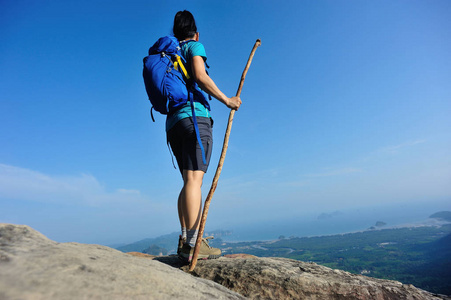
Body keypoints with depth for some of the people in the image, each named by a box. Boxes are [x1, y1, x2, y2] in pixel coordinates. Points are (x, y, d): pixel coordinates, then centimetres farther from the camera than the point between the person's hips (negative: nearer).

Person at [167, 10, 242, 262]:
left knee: (189, 182, 5)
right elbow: (200, 76, -10)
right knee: (195, 178, -15)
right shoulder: (195, 46, 10)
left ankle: (185, 241, 2)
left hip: (173, 123, 7)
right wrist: (227, 100, -6)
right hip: (194, 116, -7)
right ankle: (192, 243, -19)